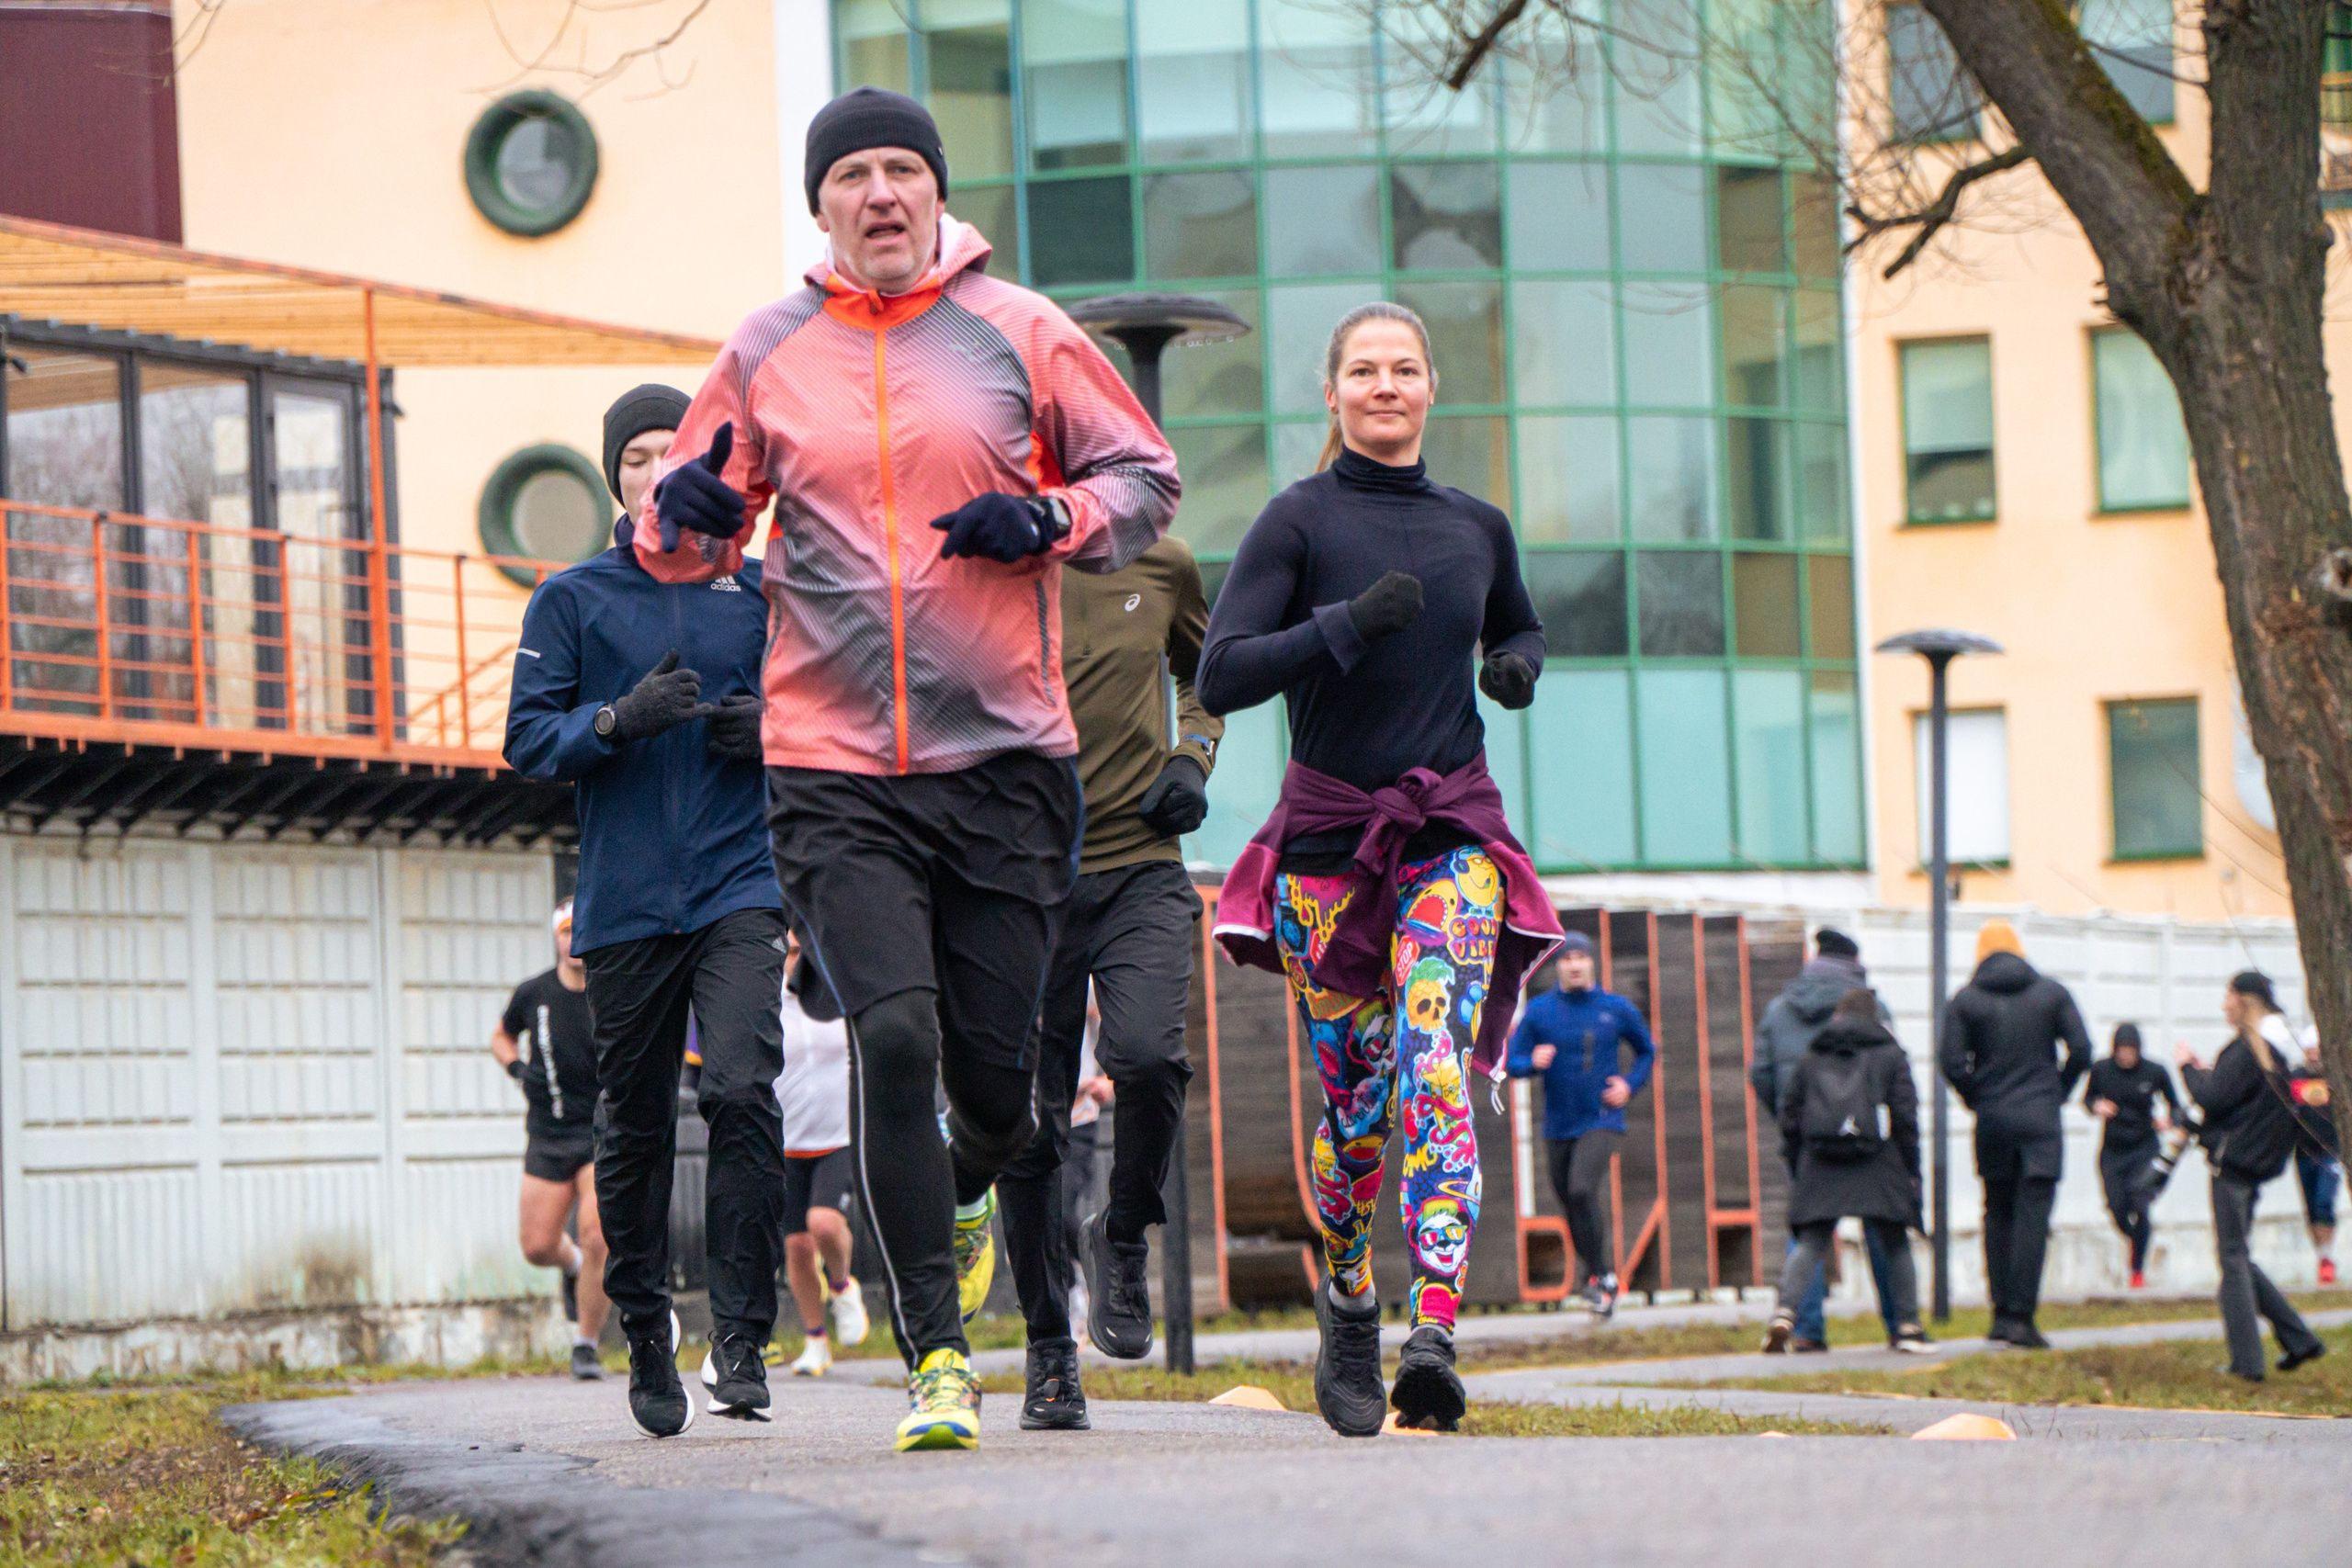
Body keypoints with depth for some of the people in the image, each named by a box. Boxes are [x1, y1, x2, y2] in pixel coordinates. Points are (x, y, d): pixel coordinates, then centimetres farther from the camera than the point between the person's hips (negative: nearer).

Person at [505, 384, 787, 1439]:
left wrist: (771, 729, -3)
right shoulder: (572, 600, 6)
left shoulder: (755, 593, 10)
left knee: (743, 1089, -19)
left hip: (739, 888, 0)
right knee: (634, 1125, 6)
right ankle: (644, 1335, 23)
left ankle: (742, 1339, -13)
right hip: (624, 904, 0)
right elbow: (529, 739, 1)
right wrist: (620, 719, -17)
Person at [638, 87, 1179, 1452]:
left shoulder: (1020, 332, 5)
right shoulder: (765, 354, 8)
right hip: (835, 772, 0)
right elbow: (689, 541, 15)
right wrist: (687, 517, -9)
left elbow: (1148, 480, 9)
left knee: (995, 1066, 4)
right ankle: (938, 1354, -9)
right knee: (895, 1036, -16)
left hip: (1006, 757, 1)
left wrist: (1046, 520, -10)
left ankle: (962, 1196, 41)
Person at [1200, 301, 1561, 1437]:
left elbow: (1517, 630, 30)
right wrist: (1346, 625, -22)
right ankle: (1347, 1313, 29)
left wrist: (1516, 667, 7)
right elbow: (1221, 676, -10)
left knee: (1435, 1076, -17)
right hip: (1329, 837, -1)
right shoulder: (1299, 522, -1)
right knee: (1355, 1104, 3)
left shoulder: (1478, 529, 11)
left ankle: (1431, 1343, -28)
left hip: (1452, 837, 1)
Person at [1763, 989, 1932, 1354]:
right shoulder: (1890, 1056, 10)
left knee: (1810, 1244, 0)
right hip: (1876, 1166, -2)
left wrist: (1795, 1166, 21)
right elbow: (1905, 1115, 2)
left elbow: (1790, 1114, 14)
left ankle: (1784, 1314, -21)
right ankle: (1907, 1326, 12)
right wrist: (1911, 1170, 6)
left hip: (1819, 1162, 2)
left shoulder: (1812, 1058, 17)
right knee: (1894, 1244, 12)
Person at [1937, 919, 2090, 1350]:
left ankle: (2002, 1313, 13)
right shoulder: (2051, 992, 4)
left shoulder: (1964, 1000, 1)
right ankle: (2021, 1318, -12)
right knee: (2033, 1217, -4)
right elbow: (2081, 1051, -2)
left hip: (1992, 1121, 1)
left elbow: (1951, 1060, -7)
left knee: (1998, 1215, 14)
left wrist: (1975, 1098, 8)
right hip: (2041, 1121, -1)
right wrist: (2058, 1092, 11)